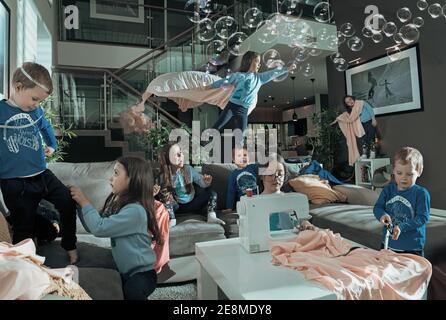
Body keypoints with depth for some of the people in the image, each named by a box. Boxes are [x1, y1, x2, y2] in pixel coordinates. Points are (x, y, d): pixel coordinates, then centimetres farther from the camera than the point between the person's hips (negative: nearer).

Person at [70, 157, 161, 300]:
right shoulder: (117, 203, 3)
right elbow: (92, 227, 8)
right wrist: (79, 202, -2)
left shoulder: (135, 210, -25)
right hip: (125, 272, 8)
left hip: (142, 275, -8)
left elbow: (99, 228, -26)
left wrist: (84, 201, -15)